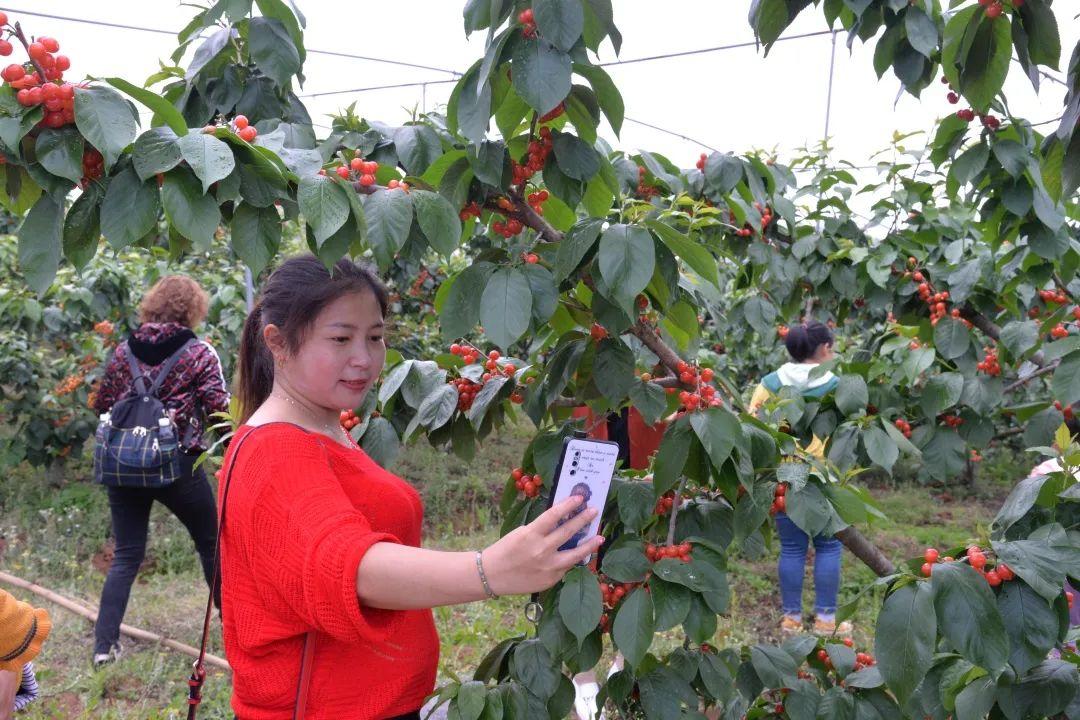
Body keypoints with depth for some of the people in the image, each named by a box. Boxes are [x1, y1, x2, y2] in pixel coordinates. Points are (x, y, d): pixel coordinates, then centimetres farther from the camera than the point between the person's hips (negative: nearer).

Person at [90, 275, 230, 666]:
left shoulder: (124, 351, 5)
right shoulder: (200, 353, -6)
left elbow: (101, 404, 12)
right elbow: (220, 408, -10)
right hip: (179, 465, -3)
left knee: (126, 556, 12)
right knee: (212, 545, 15)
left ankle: (104, 643, 5)